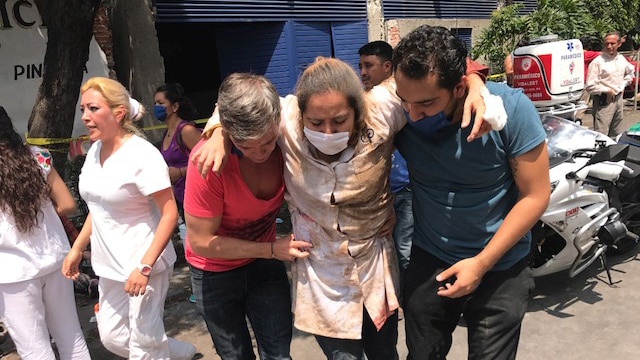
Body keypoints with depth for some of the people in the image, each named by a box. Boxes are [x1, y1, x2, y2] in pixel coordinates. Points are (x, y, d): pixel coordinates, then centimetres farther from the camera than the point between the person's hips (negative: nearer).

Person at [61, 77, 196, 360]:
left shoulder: (142, 155, -19)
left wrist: (144, 266, -25)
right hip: (110, 265, 8)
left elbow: (170, 213, -20)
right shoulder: (95, 150, 5)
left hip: (142, 264, -8)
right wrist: (77, 249, 14)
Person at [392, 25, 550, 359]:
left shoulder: (511, 108, -22)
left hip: (500, 267, -2)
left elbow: (535, 196, -15)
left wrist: (481, 264, -17)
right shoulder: (399, 112, -17)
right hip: (428, 260, 2)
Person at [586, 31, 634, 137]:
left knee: (617, 134, 17)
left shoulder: (622, 59, 8)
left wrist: (623, 85, 15)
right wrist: (607, 91, -13)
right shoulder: (597, 62, -14)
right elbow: (590, 86, -19)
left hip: (619, 99, 7)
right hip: (604, 102, -7)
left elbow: (630, 72, 29)